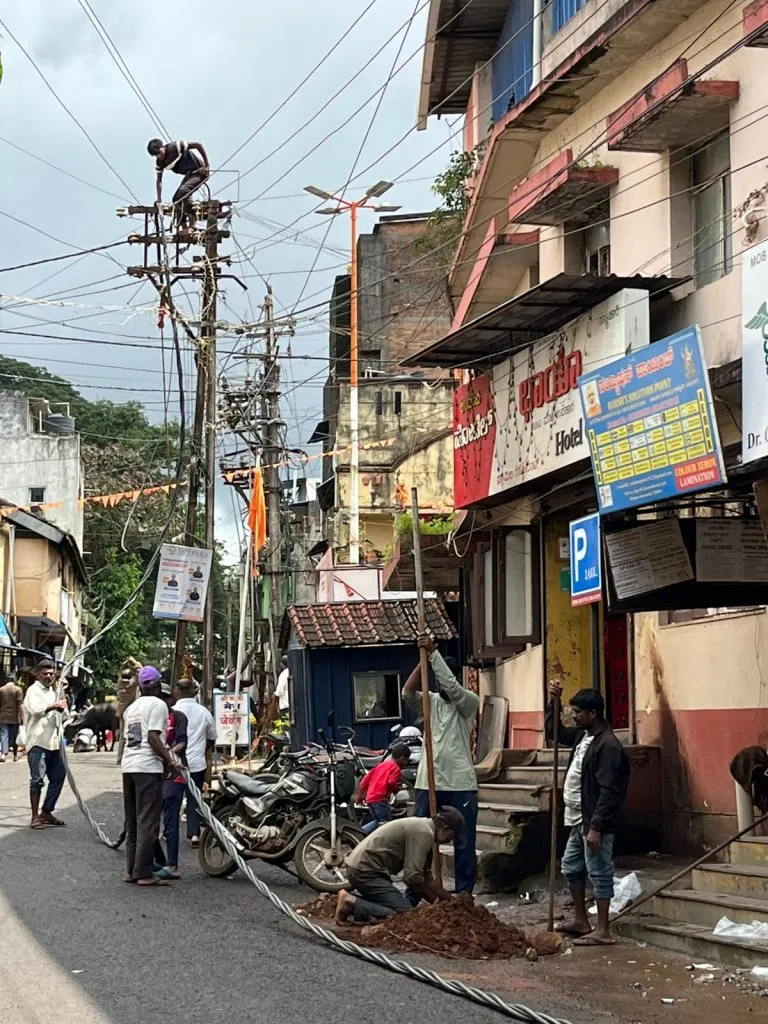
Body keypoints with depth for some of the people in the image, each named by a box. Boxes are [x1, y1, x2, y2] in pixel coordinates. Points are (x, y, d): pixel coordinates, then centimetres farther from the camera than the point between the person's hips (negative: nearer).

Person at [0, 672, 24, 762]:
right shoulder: (18, 689, -4)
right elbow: (20, 705, -9)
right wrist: (21, 716, -5)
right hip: (14, 717, 0)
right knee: (14, 736, 10)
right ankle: (15, 755, 20)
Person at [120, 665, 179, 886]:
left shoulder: (131, 708, 19)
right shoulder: (158, 705, -5)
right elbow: (153, 738, -15)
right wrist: (170, 760, -11)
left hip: (128, 766, 8)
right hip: (148, 768, -8)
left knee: (132, 822, 14)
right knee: (147, 822, -6)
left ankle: (131, 870, 15)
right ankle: (143, 873, -8)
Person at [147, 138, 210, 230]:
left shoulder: (174, 147, -23)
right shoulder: (159, 162, -1)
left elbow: (199, 145, -22)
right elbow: (159, 181, 7)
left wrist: (207, 165, -24)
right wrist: (159, 200, -2)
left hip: (200, 172, -8)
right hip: (189, 174, 8)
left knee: (183, 191, -27)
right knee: (176, 199, 1)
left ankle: (192, 225, -20)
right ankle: (184, 228, 7)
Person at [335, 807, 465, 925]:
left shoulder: (421, 827, 17)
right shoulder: (424, 833, -15)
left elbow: (426, 877, 22)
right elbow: (413, 877, -20)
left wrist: (450, 899, 18)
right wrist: (435, 901, -5)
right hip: (366, 870, -11)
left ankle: (351, 898, 11)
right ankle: (352, 904, -14)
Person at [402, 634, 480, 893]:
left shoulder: (469, 703, -1)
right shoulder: (430, 702, 8)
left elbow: (452, 686, -20)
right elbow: (408, 692, -12)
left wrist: (433, 653, -21)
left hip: (460, 785, -3)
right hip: (428, 783, 3)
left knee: (464, 843, 3)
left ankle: (463, 895, 11)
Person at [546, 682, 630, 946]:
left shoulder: (608, 745, -20)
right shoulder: (582, 735, 8)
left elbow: (608, 792, -23)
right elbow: (553, 731, 25)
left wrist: (596, 827, -25)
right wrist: (552, 702, 10)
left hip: (594, 821, -10)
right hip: (578, 819, 10)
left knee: (599, 874, -3)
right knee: (571, 867, 19)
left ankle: (603, 932, 3)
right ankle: (580, 921, 31)